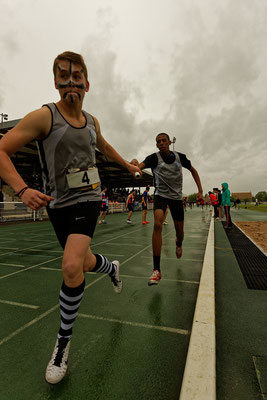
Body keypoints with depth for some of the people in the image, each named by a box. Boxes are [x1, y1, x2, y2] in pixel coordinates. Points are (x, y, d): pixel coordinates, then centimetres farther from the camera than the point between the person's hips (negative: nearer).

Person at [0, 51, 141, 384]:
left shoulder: (91, 121, 7)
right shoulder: (44, 116, -8)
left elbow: (105, 147, 27)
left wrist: (128, 166, 34)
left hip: (88, 199, 1)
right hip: (58, 204, -1)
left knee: (71, 266, -18)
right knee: (83, 263, 13)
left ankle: (63, 341, 6)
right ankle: (112, 268, 51)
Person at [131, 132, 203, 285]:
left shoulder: (180, 157, -3)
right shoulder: (154, 158, -11)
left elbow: (193, 171, 12)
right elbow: (140, 166, -32)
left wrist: (200, 190, 4)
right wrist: (134, 163, -56)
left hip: (177, 197, 3)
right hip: (161, 195, -2)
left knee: (180, 231, 8)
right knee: (157, 224, -28)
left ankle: (178, 244, 51)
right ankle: (157, 270, -23)